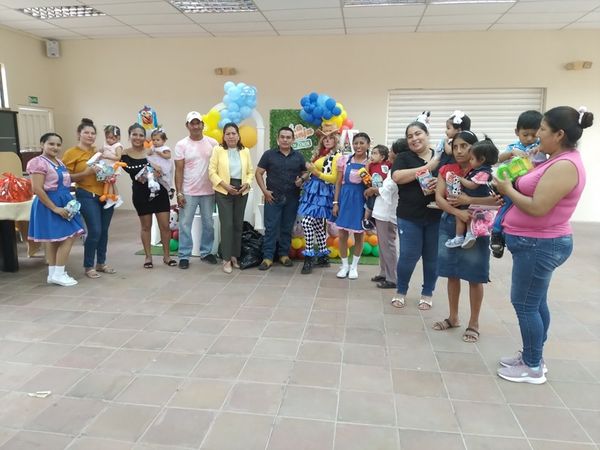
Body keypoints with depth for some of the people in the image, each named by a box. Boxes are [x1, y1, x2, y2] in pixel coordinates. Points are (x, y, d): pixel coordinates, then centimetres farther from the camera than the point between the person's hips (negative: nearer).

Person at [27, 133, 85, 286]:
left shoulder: (59, 162, 13)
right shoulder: (39, 162, -13)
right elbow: (37, 189, -19)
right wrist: (55, 208, -21)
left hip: (63, 202, 9)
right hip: (49, 205, -9)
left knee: (54, 240, 11)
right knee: (68, 238, -10)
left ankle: (53, 274, 18)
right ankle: (58, 274, -2)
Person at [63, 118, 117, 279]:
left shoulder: (98, 151, 12)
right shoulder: (71, 153, -3)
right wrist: (85, 173, -18)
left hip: (106, 195, 6)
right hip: (87, 196, -5)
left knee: (104, 231, 10)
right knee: (95, 231, -9)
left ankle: (101, 263, 24)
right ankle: (88, 267, 8)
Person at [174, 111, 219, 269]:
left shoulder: (212, 143, 2)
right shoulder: (181, 145, -3)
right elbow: (179, 171, -4)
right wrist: (179, 193, -9)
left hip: (209, 191, 2)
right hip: (188, 192, -2)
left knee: (208, 224, 12)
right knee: (185, 225, 2)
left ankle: (206, 252, 27)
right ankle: (184, 256, 11)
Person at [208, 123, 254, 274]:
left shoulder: (245, 151, 8)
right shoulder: (218, 150, -1)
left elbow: (250, 171, 9)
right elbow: (212, 172, -5)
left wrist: (247, 183, -10)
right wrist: (225, 185, -16)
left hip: (241, 192, 4)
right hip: (223, 192, -3)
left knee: (238, 224, 9)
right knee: (227, 225, -7)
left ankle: (234, 256, 22)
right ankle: (226, 259, 1)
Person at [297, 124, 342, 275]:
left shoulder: (337, 156, -9)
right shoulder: (319, 152, 16)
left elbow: (334, 178, -15)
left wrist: (316, 172, -20)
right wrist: (307, 173, 4)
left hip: (323, 193, -8)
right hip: (313, 190, 8)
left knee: (306, 222, -15)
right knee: (317, 224, 11)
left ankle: (309, 258, -6)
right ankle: (323, 257, 21)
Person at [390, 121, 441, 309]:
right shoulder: (404, 157, 2)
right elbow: (397, 177, -17)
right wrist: (427, 167, -19)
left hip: (436, 216, 2)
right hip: (409, 217, -2)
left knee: (432, 257, 9)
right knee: (408, 256, 0)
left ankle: (427, 293, 28)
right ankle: (401, 291, 24)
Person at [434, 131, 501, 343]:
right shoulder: (446, 170, 5)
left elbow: (498, 198, -18)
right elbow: (438, 198, -7)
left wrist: (469, 200, -24)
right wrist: (458, 212, -22)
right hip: (449, 225, 4)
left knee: (474, 277, 3)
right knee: (452, 273, 11)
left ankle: (474, 323, 17)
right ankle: (453, 317, 27)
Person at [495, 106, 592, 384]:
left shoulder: (564, 166, -21)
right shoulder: (558, 161, 11)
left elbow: (537, 208, -26)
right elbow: (534, 191, 16)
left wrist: (508, 190, -12)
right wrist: (512, 188, -1)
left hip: (539, 245, -10)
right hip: (538, 243, 10)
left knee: (525, 304, -1)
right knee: (535, 302, 17)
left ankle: (533, 368, 13)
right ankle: (533, 356, 30)